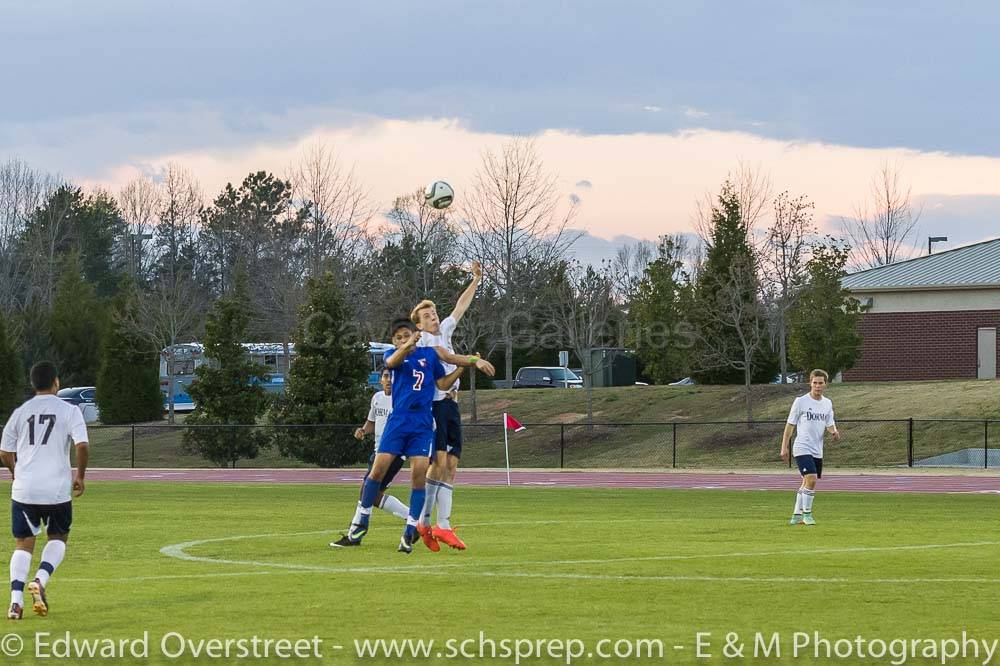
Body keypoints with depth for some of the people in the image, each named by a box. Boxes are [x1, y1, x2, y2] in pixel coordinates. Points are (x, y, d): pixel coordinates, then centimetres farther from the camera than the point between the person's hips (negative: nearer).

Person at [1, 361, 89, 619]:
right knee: (58, 538, 19)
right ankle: (40, 579, -7)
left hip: (23, 490, 2)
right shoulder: (69, 411, -2)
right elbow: (82, 446, -12)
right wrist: (80, 476, 4)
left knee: (23, 544, 11)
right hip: (57, 489, -2)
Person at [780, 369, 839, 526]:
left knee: (806, 483, 11)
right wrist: (784, 447, -4)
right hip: (802, 448, -6)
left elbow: (829, 425, 9)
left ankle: (797, 516, 21)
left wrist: (834, 432, -16)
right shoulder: (801, 401, -6)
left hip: (817, 451, 6)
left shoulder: (827, 403, 8)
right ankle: (806, 513, -7)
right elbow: (790, 425, -2)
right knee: (811, 479, -19)